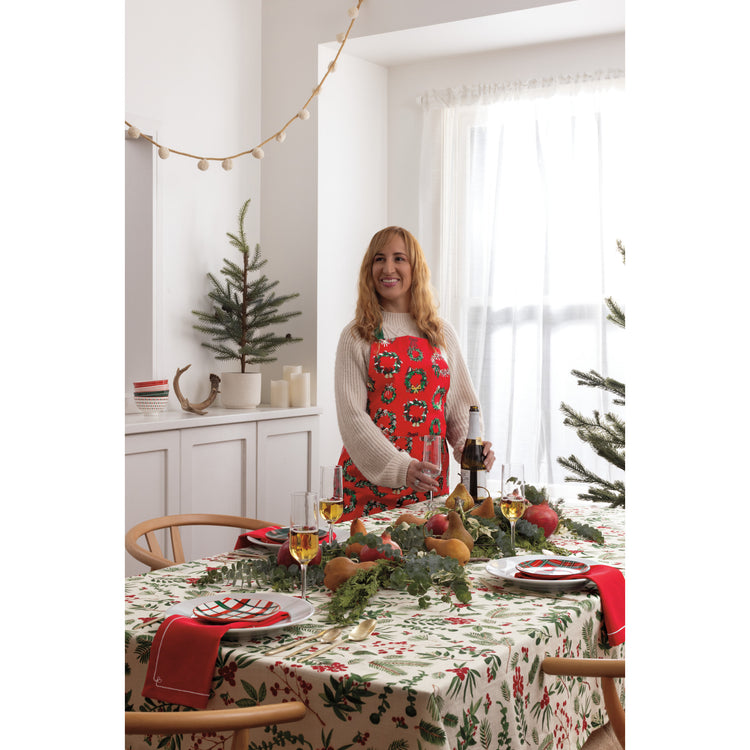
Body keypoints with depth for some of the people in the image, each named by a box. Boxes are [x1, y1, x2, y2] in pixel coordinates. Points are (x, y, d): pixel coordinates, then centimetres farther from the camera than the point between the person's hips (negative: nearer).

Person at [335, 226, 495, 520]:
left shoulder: (442, 333, 10)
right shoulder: (356, 337, 1)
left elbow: (461, 403, 12)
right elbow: (352, 416, -7)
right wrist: (399, 466, -20)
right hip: (369, 480, -2)